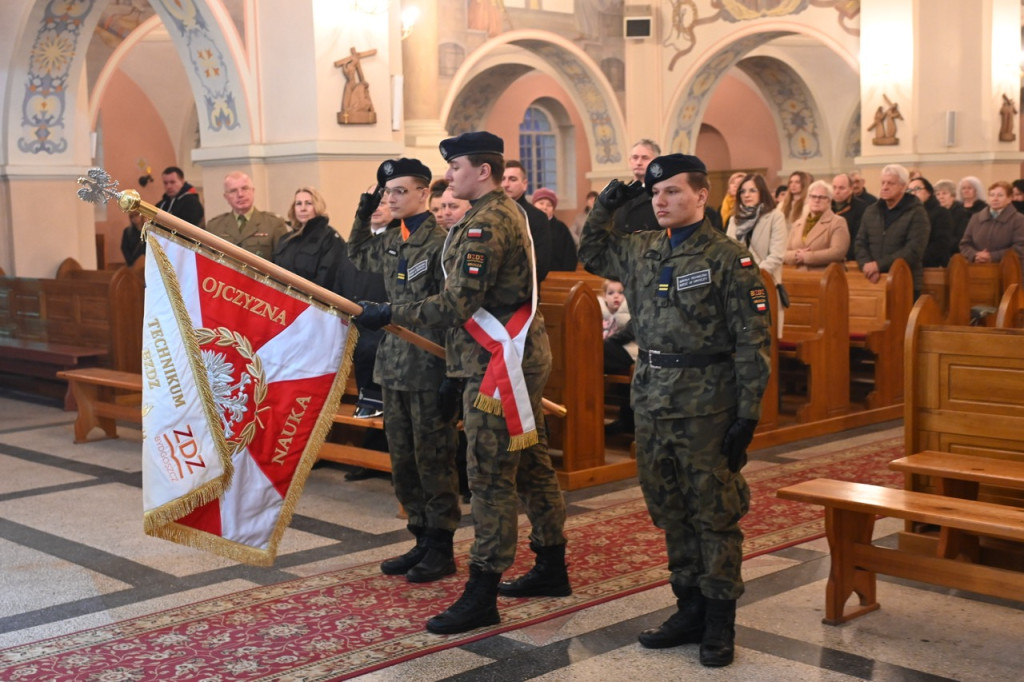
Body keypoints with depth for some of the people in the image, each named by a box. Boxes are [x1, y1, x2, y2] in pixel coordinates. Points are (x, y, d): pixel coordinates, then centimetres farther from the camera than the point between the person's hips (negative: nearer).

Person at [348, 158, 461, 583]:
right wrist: (363, 215, 18)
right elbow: (358, 257, 34)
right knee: (402, 461, 14)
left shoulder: (441, 242, -13)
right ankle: (422, 541, 27)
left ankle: (441, 550, 13)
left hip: (430, 371, -8)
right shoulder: (390, 240, 11)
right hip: (394, 367, 8)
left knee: (433, 461, 2)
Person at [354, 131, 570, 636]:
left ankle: (481, 597, -1)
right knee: (531, 464, 16)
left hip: (500, 362, -11)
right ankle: (551, 569, 27)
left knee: (490, 476, -7)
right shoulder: (508, 213, 16)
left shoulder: (485, 223, -17)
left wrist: (389, 314, -17)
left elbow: (457, 303, -23)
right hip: (518, 354, 11)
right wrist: (458, 362, 23)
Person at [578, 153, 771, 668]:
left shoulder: (729, 258, -9)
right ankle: (689, 609, 26)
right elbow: (589, 255, 28)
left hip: (706, 408, -6)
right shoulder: (642, 251, 9)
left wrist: (748, 414, -14)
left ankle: (720, 622, 14)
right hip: (652, 403, 6)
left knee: (715, 515, 3)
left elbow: (753, 341, -10)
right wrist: (604, 207, 12)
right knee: (670, 514, 13)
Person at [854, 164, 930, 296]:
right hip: (873, 281, 4)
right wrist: (867, 265, -12)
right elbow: (861, 243, 9)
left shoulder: (916, 213, -2)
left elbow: (914, 250, -13)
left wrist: (879, 265, -18)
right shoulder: (871, 211, 14)